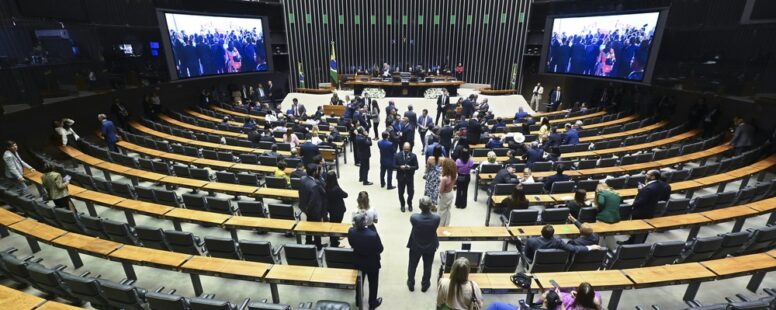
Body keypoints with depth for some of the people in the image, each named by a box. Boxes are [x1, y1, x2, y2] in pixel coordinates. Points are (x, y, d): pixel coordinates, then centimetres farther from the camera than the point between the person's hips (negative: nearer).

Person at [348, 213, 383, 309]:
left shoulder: (351, 231, -25)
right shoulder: (373, 234, -37)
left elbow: (352, 245, -6)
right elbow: (380, 249, -21)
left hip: (357, 262, 4)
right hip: (372, 263, -3)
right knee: (373, 283, 23)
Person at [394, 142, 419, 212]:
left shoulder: (413, 156, -5)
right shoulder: (397, 155, -3)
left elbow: (416, 167, -4)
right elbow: (394, 165, -3)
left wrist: (410, 167, -23)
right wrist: (400, 167, -21)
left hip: (410, 177, 0)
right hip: (401, 177, 0)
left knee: (411, 192, 6)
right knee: (401, 193, 9)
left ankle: (409, 204, 34)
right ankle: (402, 205, 33)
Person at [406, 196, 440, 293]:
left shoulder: (414, 218, -33)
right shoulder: (436, 218, -29)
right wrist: (429, 210, -1)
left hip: (416, 246, -1)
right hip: (430, 247, 1)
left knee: (412, 266, 25)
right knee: (427, 267, 25)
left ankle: (411, 284, 45)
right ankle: (425, 285, 45)